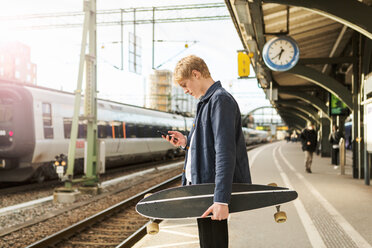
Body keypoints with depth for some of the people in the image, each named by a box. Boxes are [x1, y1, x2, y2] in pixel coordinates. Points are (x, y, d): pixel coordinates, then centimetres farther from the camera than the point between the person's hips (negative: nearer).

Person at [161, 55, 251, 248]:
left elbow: (225, 152, -22)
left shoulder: (220, 100, -13)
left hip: (213, 190, -10)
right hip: (202, 187, 10)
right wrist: (186, 142, 7)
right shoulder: (207, 101, 19)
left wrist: (221, 200, -28)